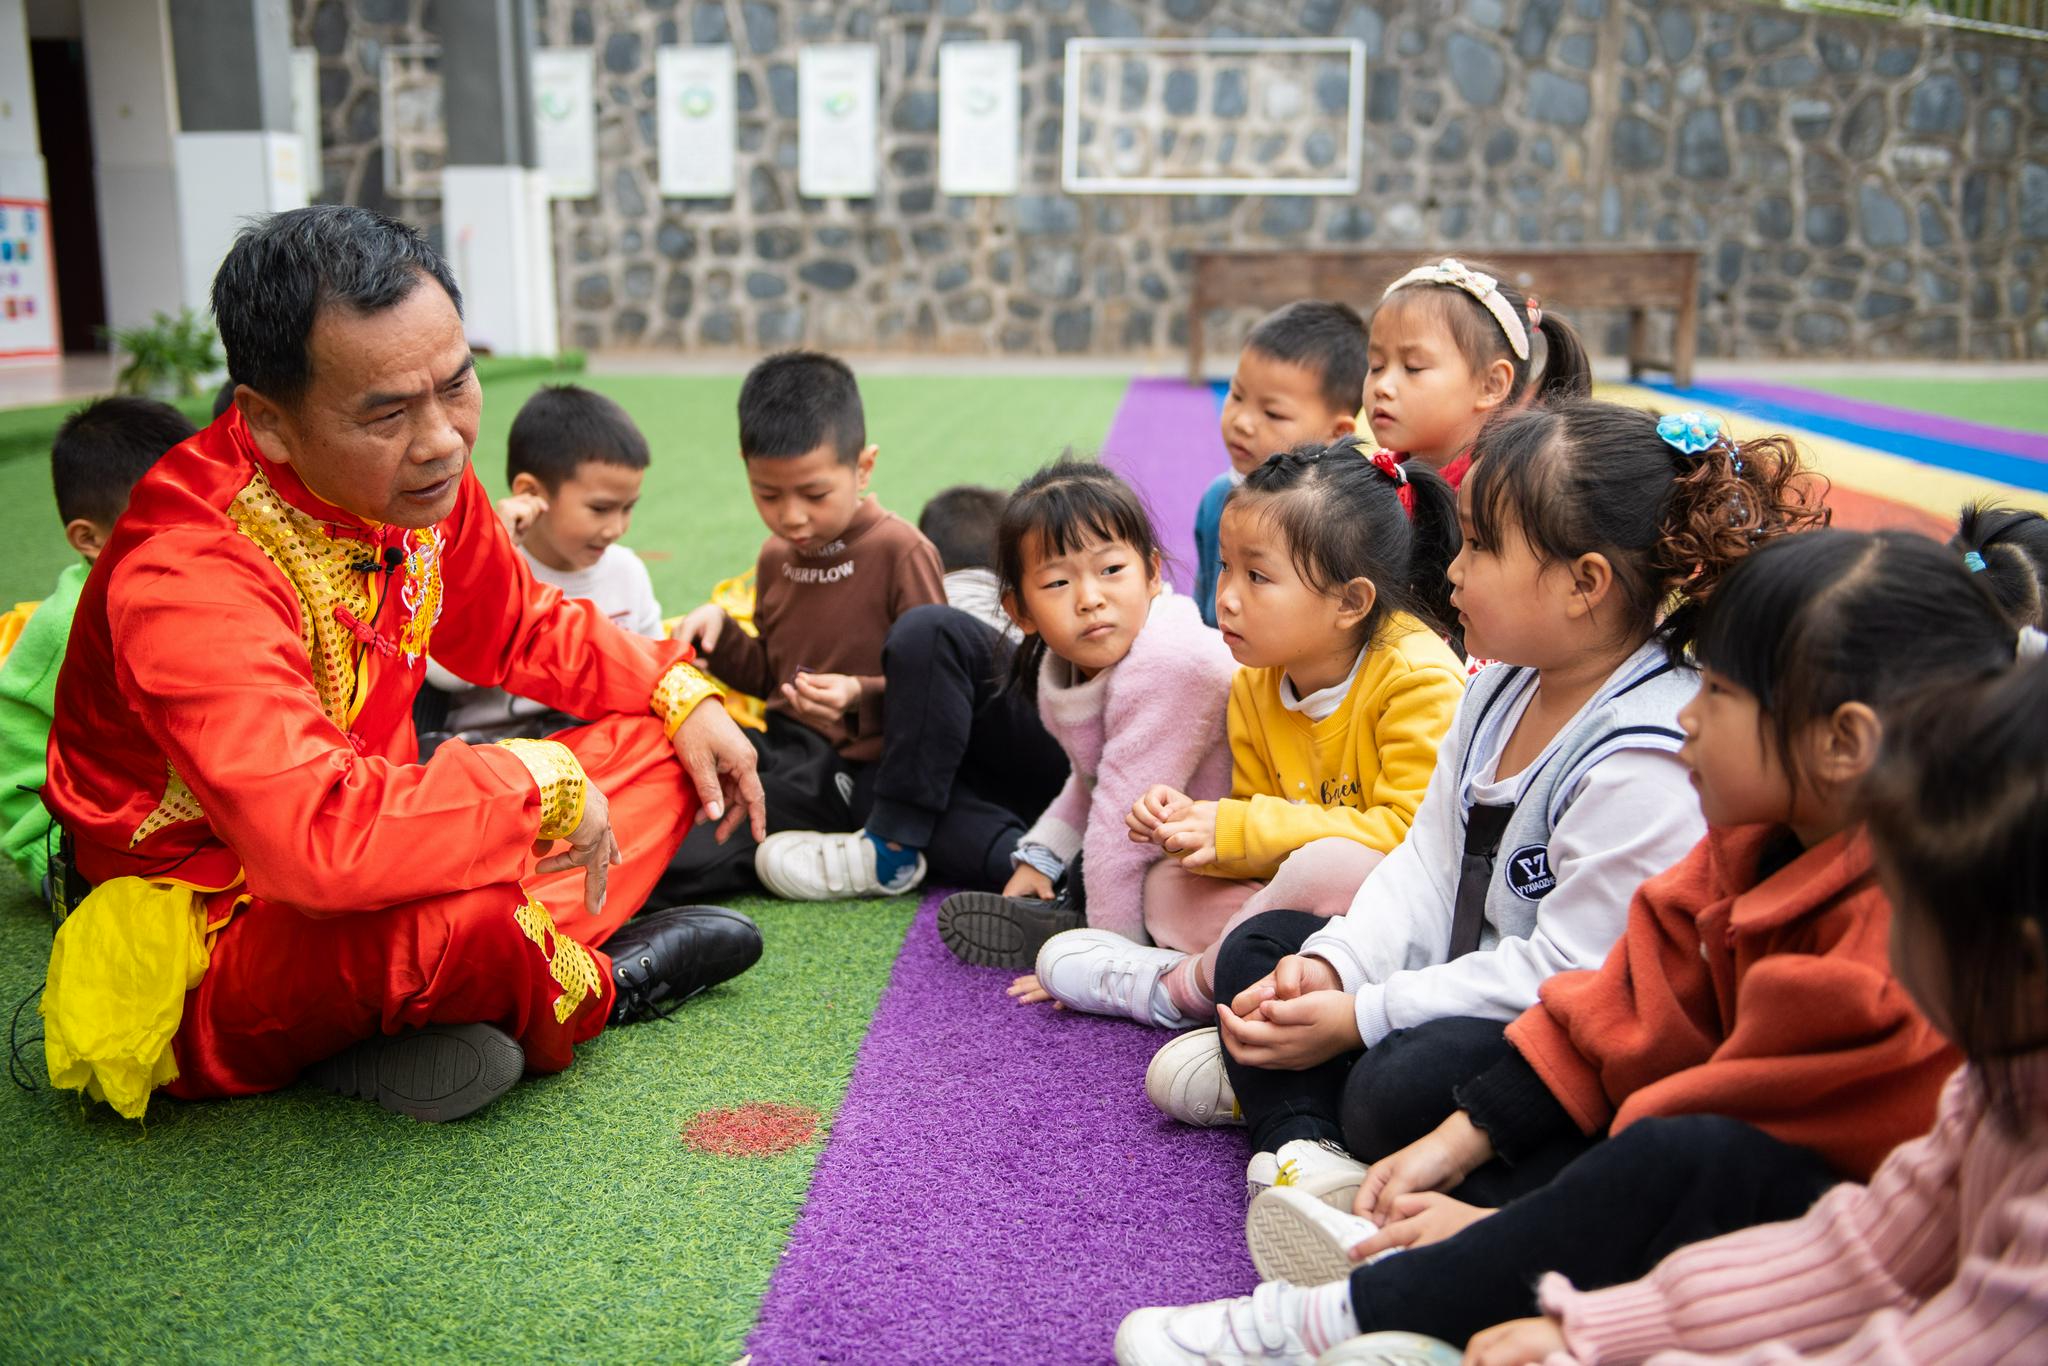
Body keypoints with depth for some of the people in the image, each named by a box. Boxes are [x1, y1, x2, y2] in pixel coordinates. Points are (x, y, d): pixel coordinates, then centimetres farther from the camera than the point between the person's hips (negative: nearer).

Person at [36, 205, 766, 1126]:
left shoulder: (414, 480, -5)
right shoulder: (190, 579, -31)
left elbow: (525, 627, 14)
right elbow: (315, 839, -44)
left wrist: (681, 694, 2)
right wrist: (541, 779, -32)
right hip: (201, 955, -9)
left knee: (660, 746, 6)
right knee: (466, 911, -40)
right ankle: (581, 992, -1)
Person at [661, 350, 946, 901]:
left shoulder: (900, 551, -11)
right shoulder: (775, 557, 10)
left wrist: (862, 697, -24)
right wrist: (720, 632, 2)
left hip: (855, 768, -9)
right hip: (784, 747, 9)